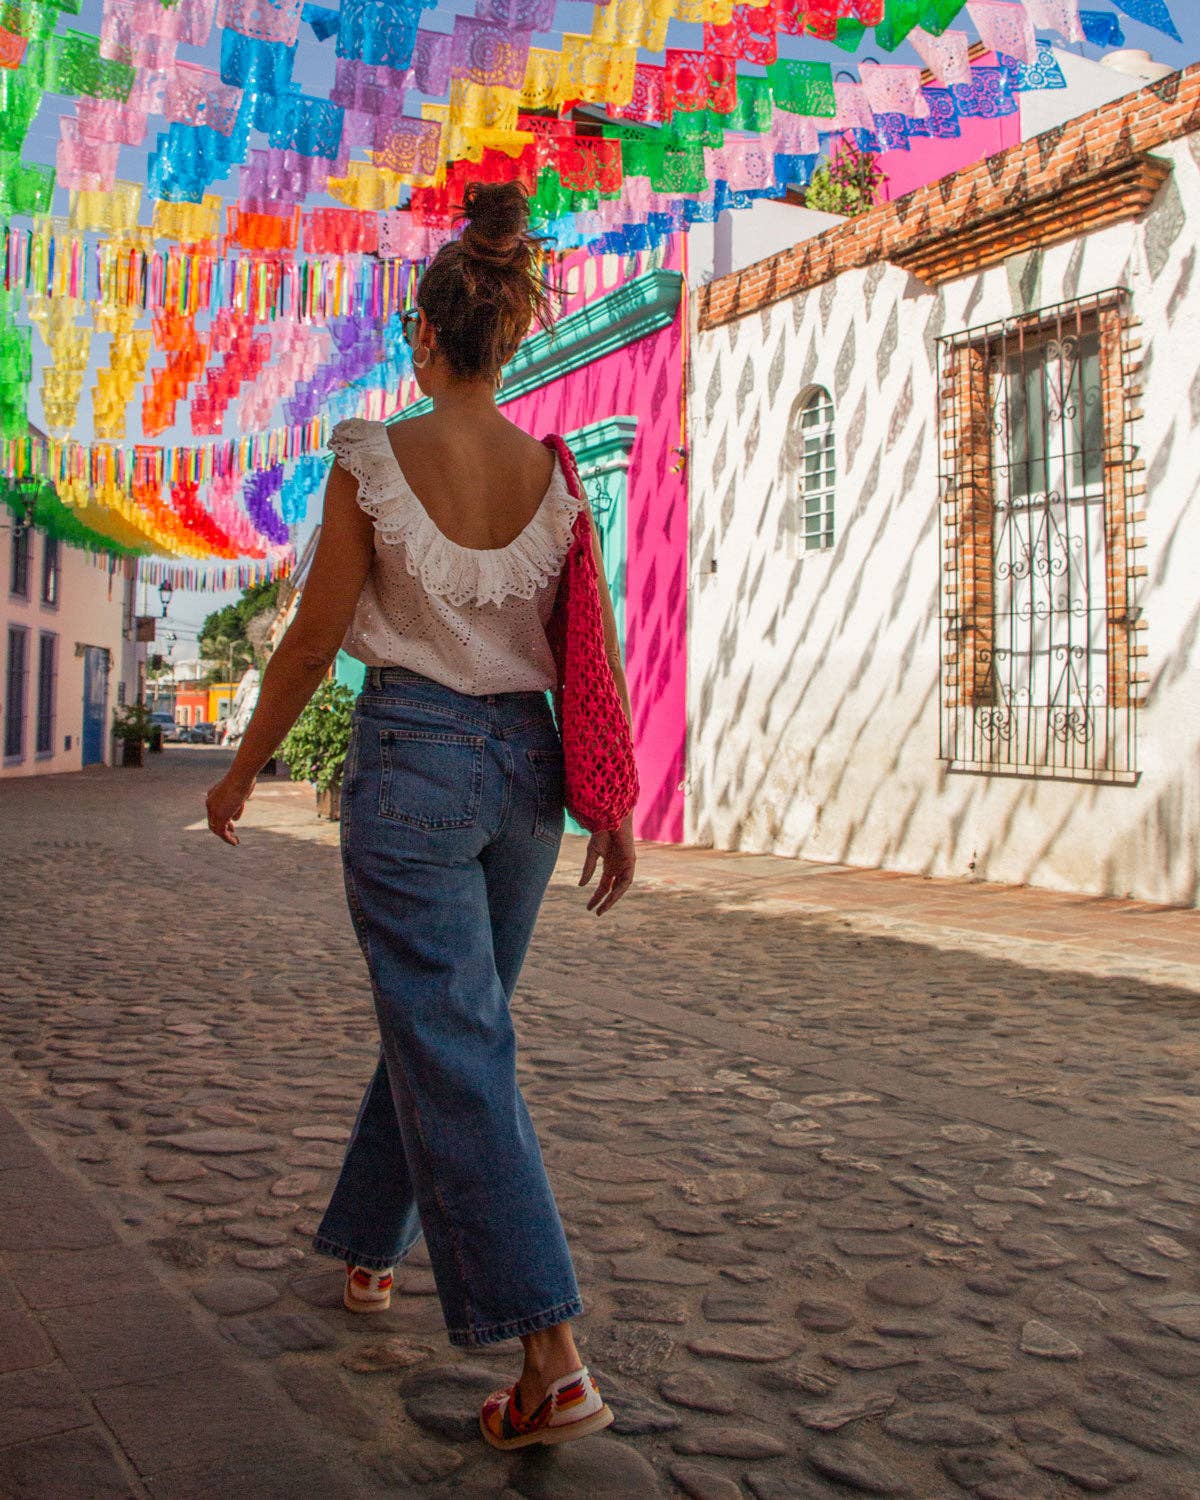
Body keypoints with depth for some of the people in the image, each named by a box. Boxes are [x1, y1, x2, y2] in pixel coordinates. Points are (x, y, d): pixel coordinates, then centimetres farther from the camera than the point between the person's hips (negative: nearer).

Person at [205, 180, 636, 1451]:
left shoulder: (375, 457, -9)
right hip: (523, 762, 5)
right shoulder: (558, 474, 2)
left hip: (412, 753, -5)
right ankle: (369, 1245, 40)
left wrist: (243, 770, 8)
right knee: (438, 1019, 21)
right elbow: (595, 654, 2)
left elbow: (312, 640, -5)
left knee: (455, 1051, -3)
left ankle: (554, 1361, -5)